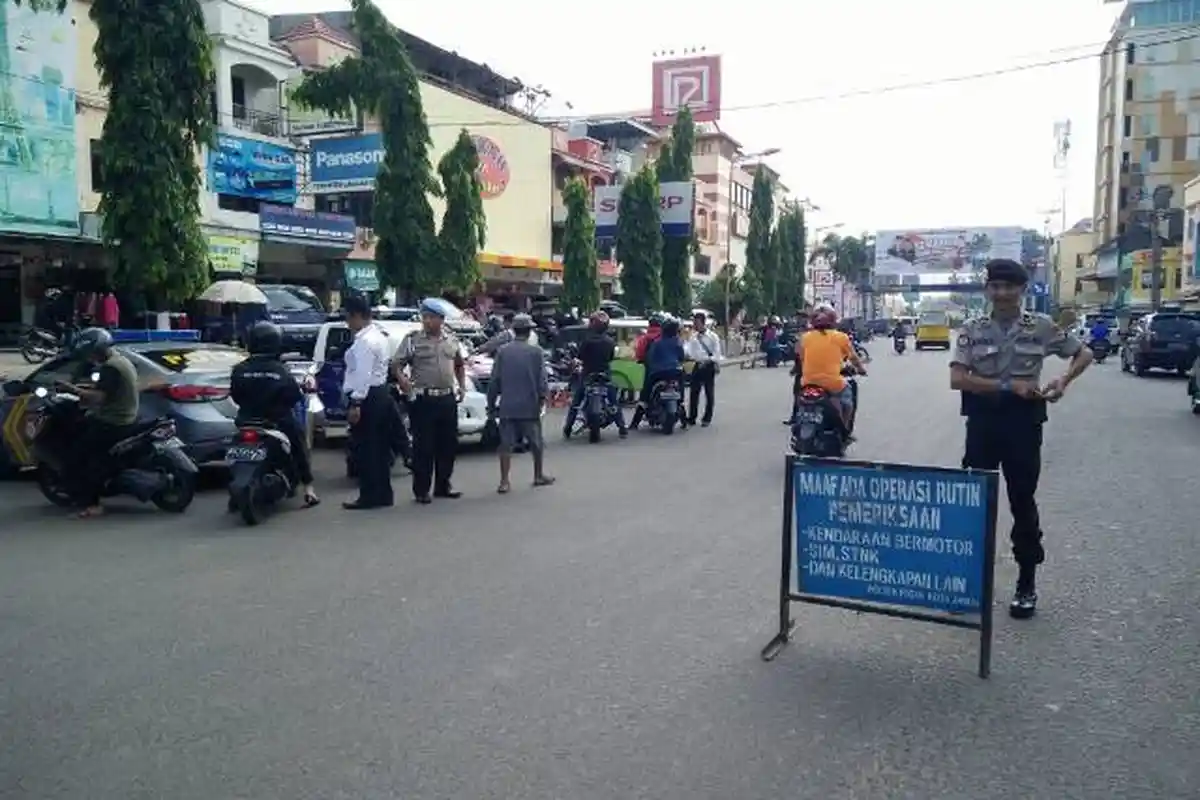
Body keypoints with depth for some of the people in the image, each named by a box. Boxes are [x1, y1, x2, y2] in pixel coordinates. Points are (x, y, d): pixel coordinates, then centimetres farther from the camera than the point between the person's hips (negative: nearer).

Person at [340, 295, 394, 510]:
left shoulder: (364, 341, -16)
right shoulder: (378, 336, 15)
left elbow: (363, 374, -23)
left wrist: (356, 403, -24)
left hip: (368, 397, -10)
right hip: (381, 394, 10)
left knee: (365, 448, -4)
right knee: (379, 447, 13)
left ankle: (369, 496, 1)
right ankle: (383, 494, 18)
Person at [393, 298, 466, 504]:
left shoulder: (451, 340, 11)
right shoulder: (412, 339, -2)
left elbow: (459, 365, 24)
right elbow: (396, 365, -5)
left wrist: (462, 386, 11)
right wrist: (402, 379, -25)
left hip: (448, 399, 5)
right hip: (423, 399, -5)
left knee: (448, 444, 10)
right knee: (423, 446, -3)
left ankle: (443, 486, 23)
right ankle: (421, 490, 5)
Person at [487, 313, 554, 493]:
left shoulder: (502, 351, 1)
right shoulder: (536, 351, -4)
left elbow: (494, 381, 2)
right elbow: (542, 380, -5)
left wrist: (491, 405, 8)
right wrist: (542, 399, 5)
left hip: (507, 406, 1)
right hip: (529, 406, -1)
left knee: (506, 444, 4)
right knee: (536, 443, 15)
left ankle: (504, 482, 0)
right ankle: (539, 476, 27)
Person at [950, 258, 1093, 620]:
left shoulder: (1041, 326, 0)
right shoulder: (973, 330, -1)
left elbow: (1084, 354, 11)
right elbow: (957, 379, -11)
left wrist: (1063, 382, -8)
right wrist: (1008, 386, -18)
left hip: (1023, 420, -1)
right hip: (983, 420, 1)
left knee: (1023, 502, 7)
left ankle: (1026, 584, 19)